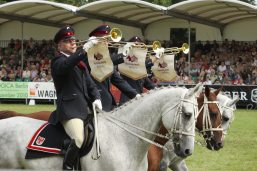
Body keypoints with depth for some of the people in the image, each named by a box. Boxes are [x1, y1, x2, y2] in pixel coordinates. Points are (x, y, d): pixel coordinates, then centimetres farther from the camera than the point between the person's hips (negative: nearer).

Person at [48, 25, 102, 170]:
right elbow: (65, 66, -23)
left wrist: (96, 99, 2)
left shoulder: (81, 64, 27)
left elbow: (91, 85, 23)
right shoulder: (58, 61, 2)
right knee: (78, 139, -30)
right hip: (70, 110, -8)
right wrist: (84, 50, -32)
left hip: (86, 109, 8)